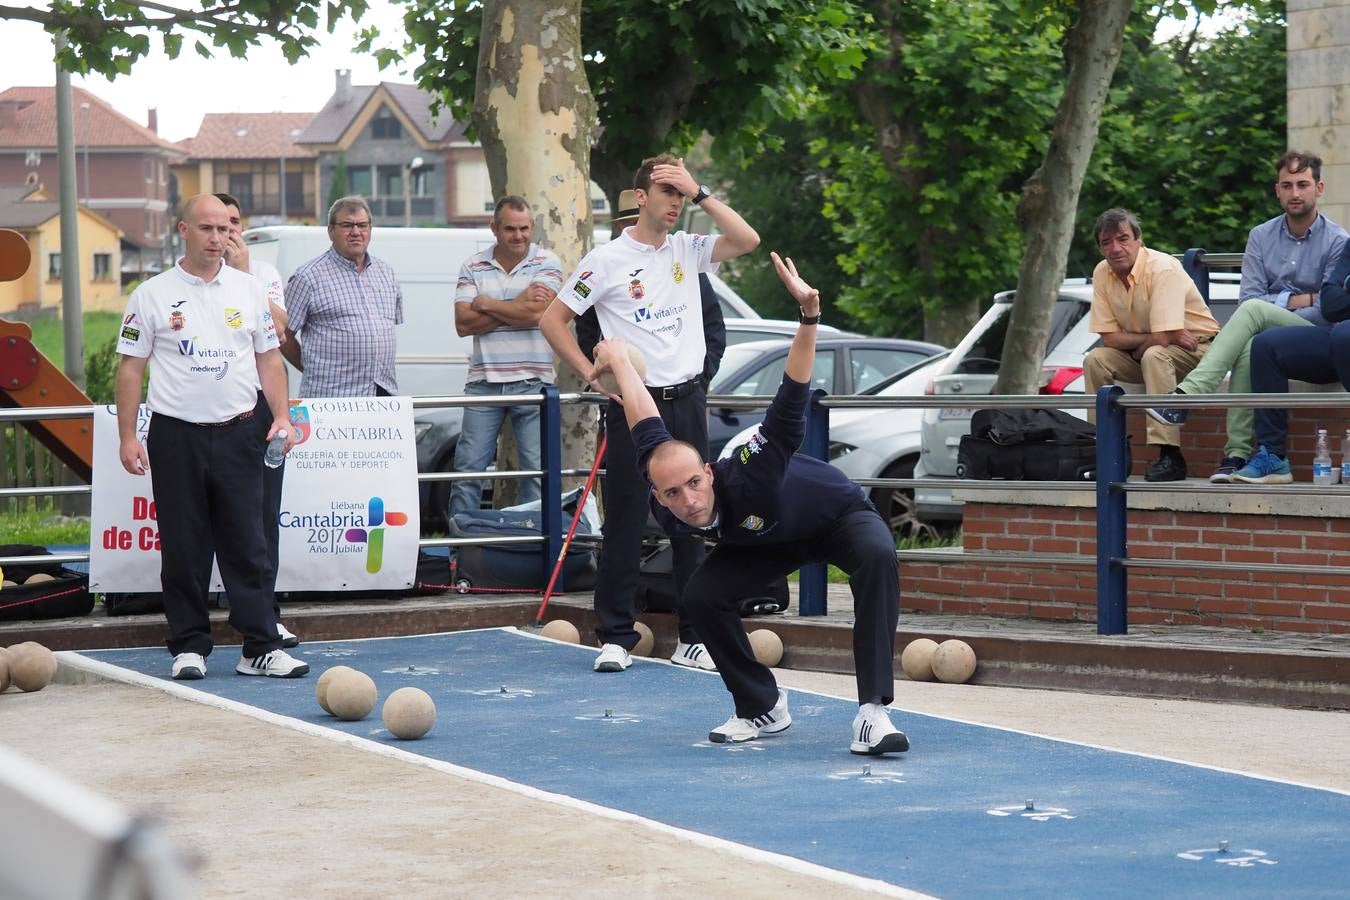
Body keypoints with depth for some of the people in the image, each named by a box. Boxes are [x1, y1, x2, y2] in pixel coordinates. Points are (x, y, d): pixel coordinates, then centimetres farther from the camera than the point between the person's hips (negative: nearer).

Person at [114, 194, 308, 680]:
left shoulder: (249, 289, 8)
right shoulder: (152, 295, 1)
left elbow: (269, 358, 13)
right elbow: (130, 367, 3)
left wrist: (281, 417, 2)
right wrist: (127, 436, -3)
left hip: (237, 434, 1)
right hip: (176, 435, -1)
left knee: (247, 546, -1)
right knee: (183, 549, 2)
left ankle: (261, 647, 0)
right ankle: (190, 647, 10)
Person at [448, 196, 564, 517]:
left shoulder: (546, 263, 2)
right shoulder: (473, 268, 7)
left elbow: (536, 312, -13)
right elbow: (463, 323, -4)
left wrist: (486, 304, -4)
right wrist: (518, 306, -10)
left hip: (532, 382, -1)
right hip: (484, 383, 1)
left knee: (537, 469, 1)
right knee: (468, 469, 1)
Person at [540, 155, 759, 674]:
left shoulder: (688, 251, 8)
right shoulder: (607, 260, -3)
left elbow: (747, 240, -6)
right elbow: (552, 321, 0)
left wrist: (700, 193, -8)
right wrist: (593, 374, -7)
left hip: (687, 401, 4)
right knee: (625, 522, -2)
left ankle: (693, 639, 10)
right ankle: (616, 637, 4)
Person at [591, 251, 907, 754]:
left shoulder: (747, 477, -44)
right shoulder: (665, 509, -30)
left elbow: (790, 404, -53)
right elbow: (646, 422, -14)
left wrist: (809, 316, -65)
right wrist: (619, 361, 3)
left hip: (839, 516, -5)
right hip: (766, 538, 5)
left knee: (878, 557, -37)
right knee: (700, 597, -14)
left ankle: (873, 712, -41)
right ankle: (763, 709, 4)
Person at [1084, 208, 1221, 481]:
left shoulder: (1163, 269, -25)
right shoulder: (1102, 273, -4)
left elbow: (1162, 338, -30)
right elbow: (1109, 337, -5)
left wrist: (1138, 344, -11)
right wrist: (1149, 338, -17)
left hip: (1198, 349, -7)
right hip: (1143, 356, 7)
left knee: (1154, 356, -36)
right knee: (1095, 360, -13)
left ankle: (1170, 456, -38)